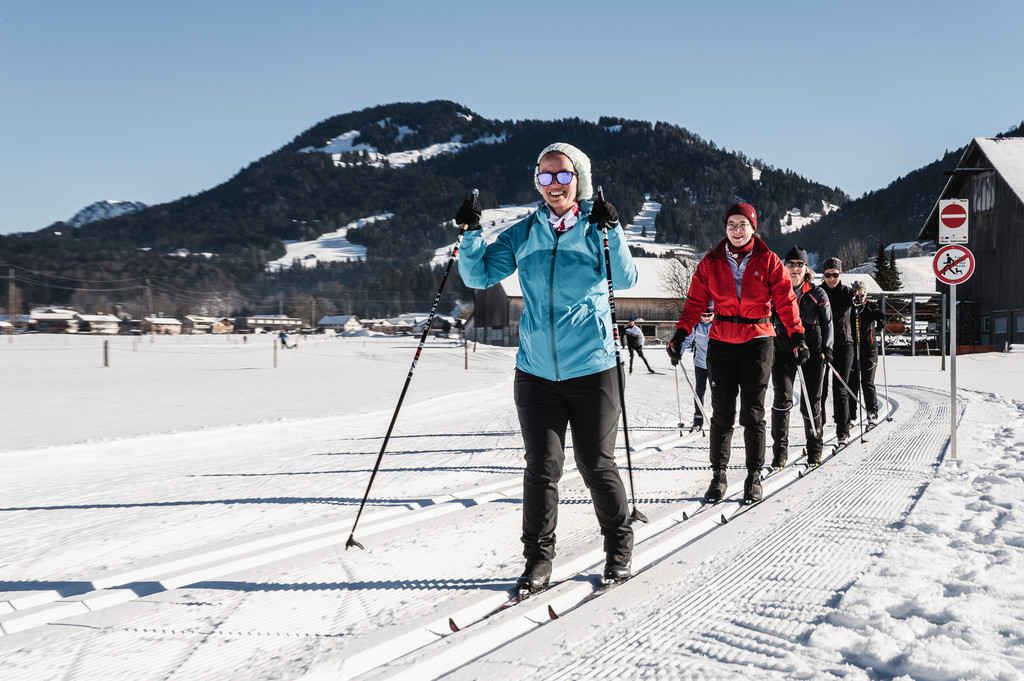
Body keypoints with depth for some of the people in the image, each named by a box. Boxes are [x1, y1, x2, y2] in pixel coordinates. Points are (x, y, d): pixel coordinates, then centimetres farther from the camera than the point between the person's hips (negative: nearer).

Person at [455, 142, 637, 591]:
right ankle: (538, 558, 15)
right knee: (542, 466, 3)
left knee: (597, 465, 5)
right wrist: (471, 235, -10)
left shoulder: (597, 228, 0)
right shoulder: (523, 234, 7)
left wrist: (612, 232, -27)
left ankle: (619, 548, 24)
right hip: (536, 370, 2)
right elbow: (479, 276, 5)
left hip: (592, 369, -2)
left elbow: (624, 280, -14)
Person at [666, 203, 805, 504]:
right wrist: (680, 334, -7)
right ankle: (718, 475, 13)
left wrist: (797, 335, -11)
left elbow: (785, 301, -1)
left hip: (757, 342, -1)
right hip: (721, 343, 1)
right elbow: (695, 301, 4)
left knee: (752, 414, 1)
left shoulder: (768, 261, 2)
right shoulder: (712, 262, 6)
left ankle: (754, 477, 12)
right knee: (722, 413, 3)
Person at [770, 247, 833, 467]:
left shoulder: (817, 294, 5)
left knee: (811, 403, 5)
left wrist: (826, 349, -11)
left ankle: (814, 449, 24)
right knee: (782, 398, -17)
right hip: (783, 352, 0)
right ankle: (780, 449, -11)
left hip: (812, 352, 0)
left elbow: (828, 323, 3)